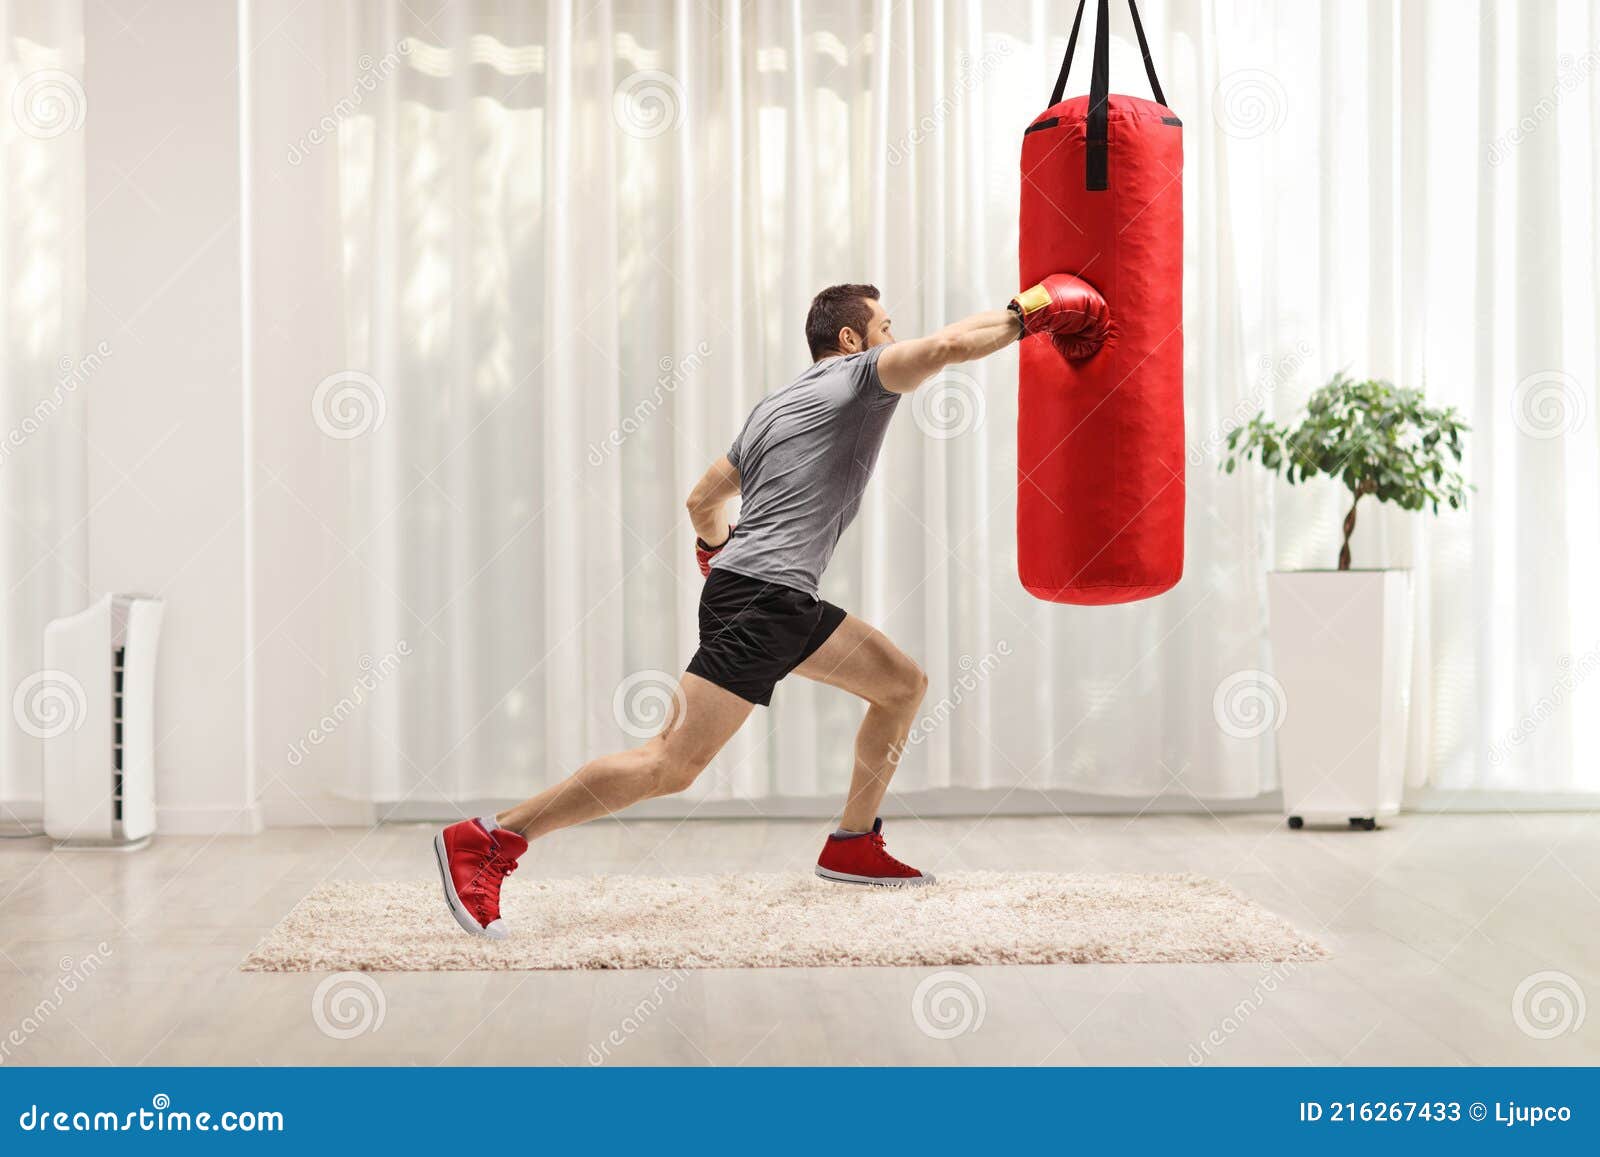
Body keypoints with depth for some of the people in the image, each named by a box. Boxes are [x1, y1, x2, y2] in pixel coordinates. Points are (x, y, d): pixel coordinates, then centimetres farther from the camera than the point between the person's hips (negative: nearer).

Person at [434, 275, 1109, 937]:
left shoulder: (771, 407, 23)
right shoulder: (863, 374, 0)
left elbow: (703, 499, 28)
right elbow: (946, 345, -19)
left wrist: (716, 548, 48)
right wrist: (1023, 315, -5)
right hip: (763, 601, -10)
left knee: (903, 684, 16)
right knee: (673, 765, -15)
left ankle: (852, 846, 21)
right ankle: (484, 841, -13)